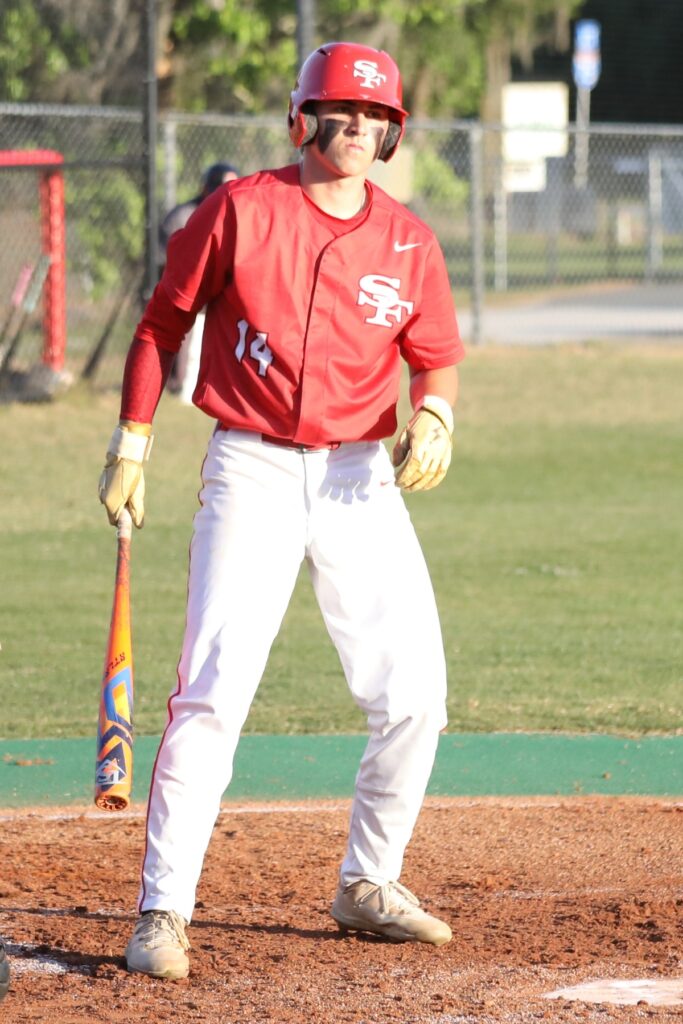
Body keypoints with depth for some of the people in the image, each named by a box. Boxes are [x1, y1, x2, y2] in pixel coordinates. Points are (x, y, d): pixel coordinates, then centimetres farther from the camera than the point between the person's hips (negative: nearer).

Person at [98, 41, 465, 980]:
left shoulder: (408, 242, 4)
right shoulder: (241, 211, -4)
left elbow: (435, 358, 11)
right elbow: (164, 323, 4)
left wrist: (434, 417, -12)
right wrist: (130, 447, 2)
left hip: (362, 479, 4)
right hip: (252, 472, -4)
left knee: (415, 696, 2)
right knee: (212, 693, -13)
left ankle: (368, 886, 22)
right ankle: (163, 911, -10)